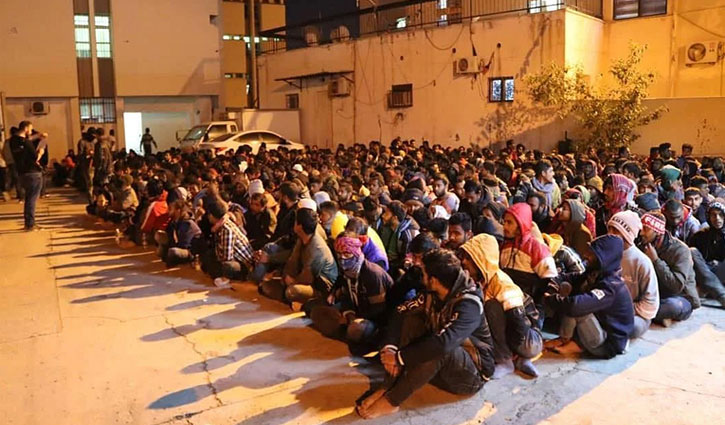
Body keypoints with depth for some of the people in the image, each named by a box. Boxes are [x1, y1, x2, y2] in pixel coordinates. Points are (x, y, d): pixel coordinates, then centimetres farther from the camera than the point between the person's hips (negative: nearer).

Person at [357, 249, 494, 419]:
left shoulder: (469, 305, -29)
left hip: (472, 374, -7)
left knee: (439, 349, -37)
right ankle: (388, 388, -16)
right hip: (441, 367, 7)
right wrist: (389, 347, -25)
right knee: (412, 319, -11)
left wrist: (399, 357, -33)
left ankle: (391, 401, -23)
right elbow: (401, 313, -9)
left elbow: (442, 344, -41)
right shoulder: (433, 294, -5)